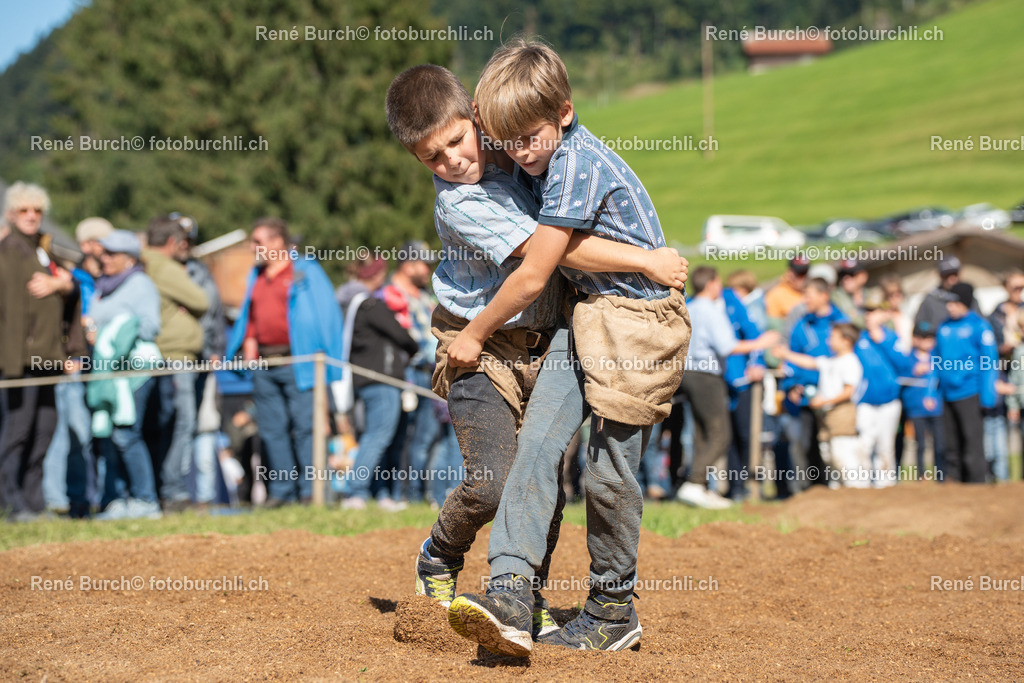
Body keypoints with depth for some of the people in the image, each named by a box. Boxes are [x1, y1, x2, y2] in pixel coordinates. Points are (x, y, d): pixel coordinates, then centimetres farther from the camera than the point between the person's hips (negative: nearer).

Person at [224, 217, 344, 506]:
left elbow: (325, 314, -1)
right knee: (272, 430, 5)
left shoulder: (306, 271, 1)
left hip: (296, 361, -6)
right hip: (264, 364, 6)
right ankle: (280, 490, 9)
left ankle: (310, 489, -4)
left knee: (305, 426, -8)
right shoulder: (256, 277, 19)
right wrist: (249, 341, 9)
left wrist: (317, 353, -8)